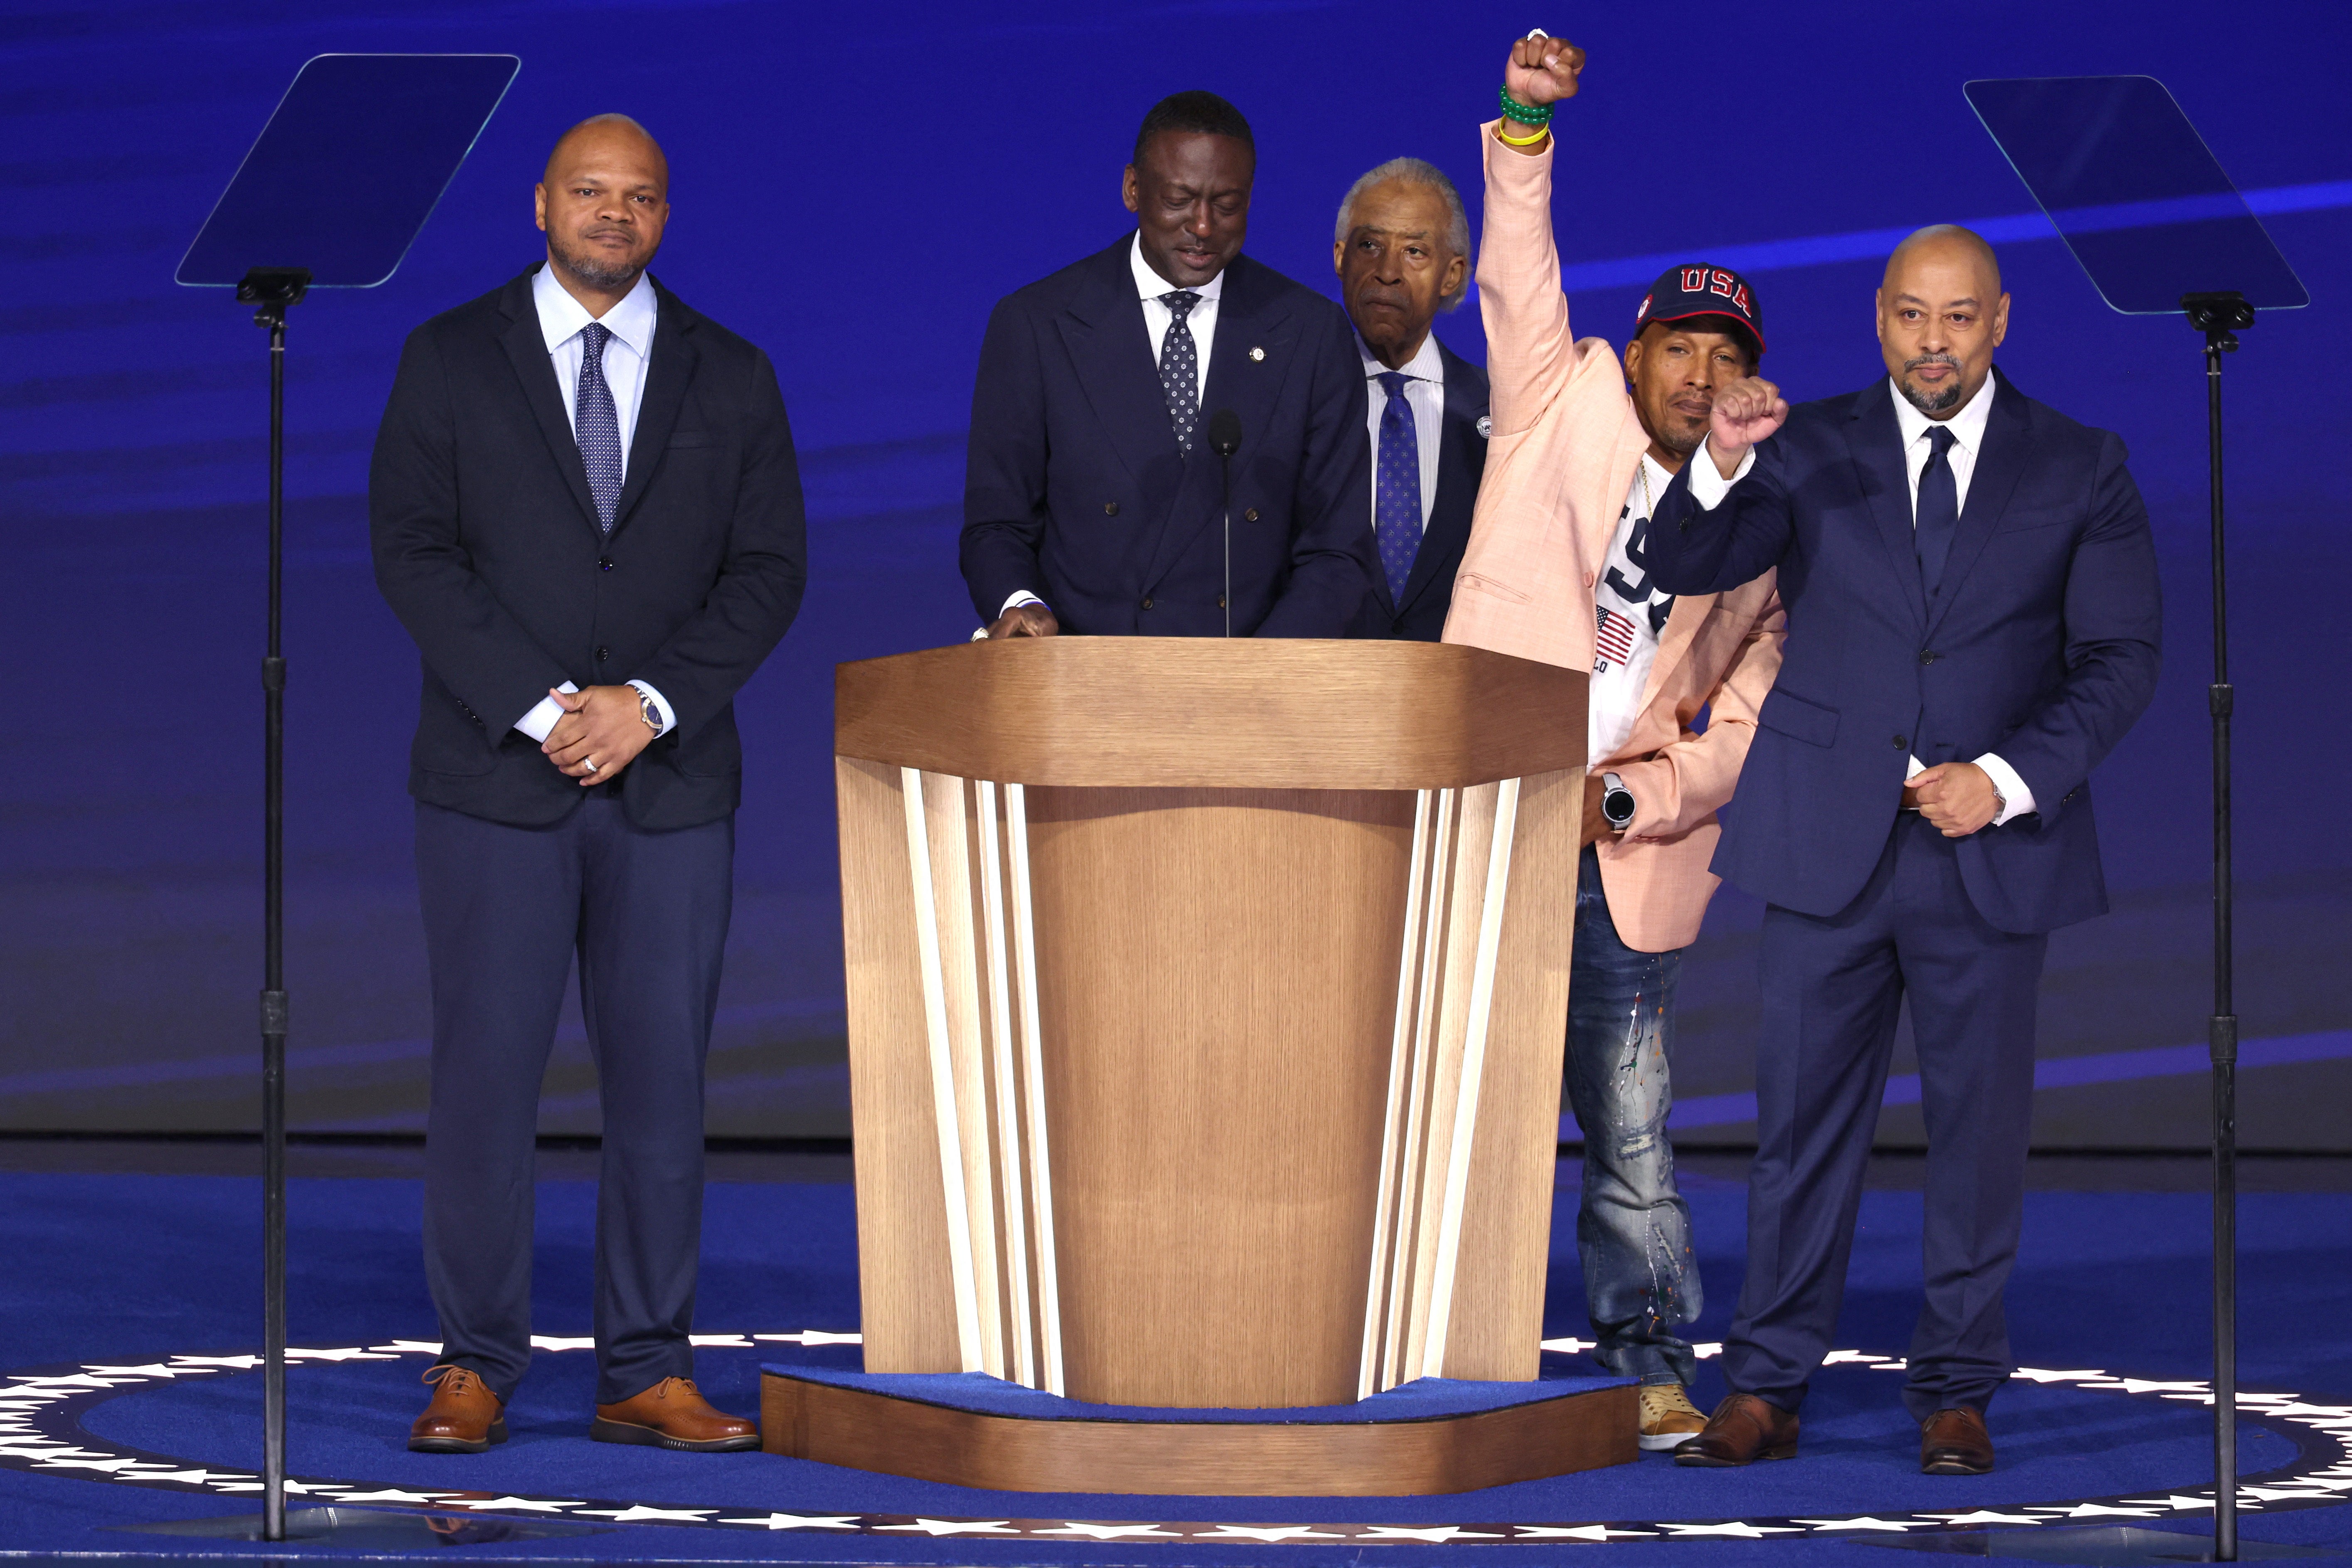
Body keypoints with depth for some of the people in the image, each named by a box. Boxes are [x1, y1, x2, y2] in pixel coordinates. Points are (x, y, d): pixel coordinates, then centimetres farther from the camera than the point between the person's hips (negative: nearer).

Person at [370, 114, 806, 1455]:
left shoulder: (732, 378, 9)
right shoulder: (449, 362, 4)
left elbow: (769, 570, 3)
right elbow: (415, 552, -3)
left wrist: (647, 703, -11)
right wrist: (540, 708, -13)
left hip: (672, 779, 2)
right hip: (496, 776, -2)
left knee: (663, 1078, 1)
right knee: (487, 1074, -4)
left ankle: (648, 1377, 6)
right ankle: (478, 1370, 4)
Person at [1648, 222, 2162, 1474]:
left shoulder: (2081, 471, 4)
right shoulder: (1810, 451, 4)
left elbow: (2120, 658, 1)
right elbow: (1685, 568, -7)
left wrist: (2011, 779, -12)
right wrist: (1721, 465, -27)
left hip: (1993, 848, 0)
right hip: (1829, 848, 0)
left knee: (1979, 1123, 4)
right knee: (1801, 1120, 2)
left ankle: (1955, 1392, 14)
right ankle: (1764, 1390, 9)